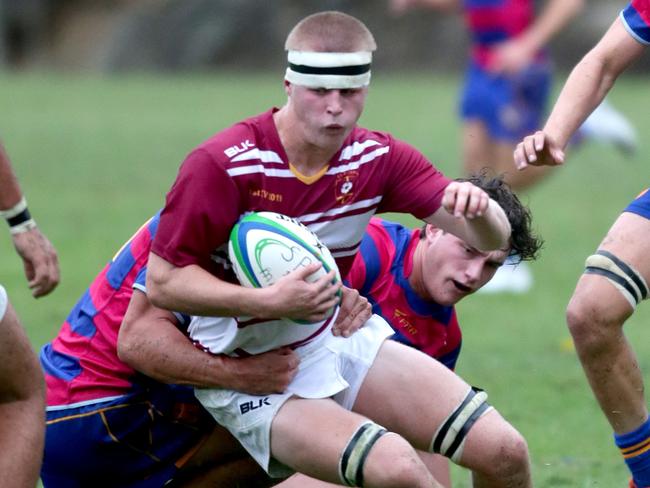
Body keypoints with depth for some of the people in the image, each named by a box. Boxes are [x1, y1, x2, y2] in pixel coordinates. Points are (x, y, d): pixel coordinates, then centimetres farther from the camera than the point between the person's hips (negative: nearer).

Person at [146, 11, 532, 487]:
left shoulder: (377, 157, -5)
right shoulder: (222, 165, -22)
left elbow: (492, 240, -6)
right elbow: (163, 282, -20)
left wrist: (479, 210, -32)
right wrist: (269, 302, -32)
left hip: (342, 339, 6)